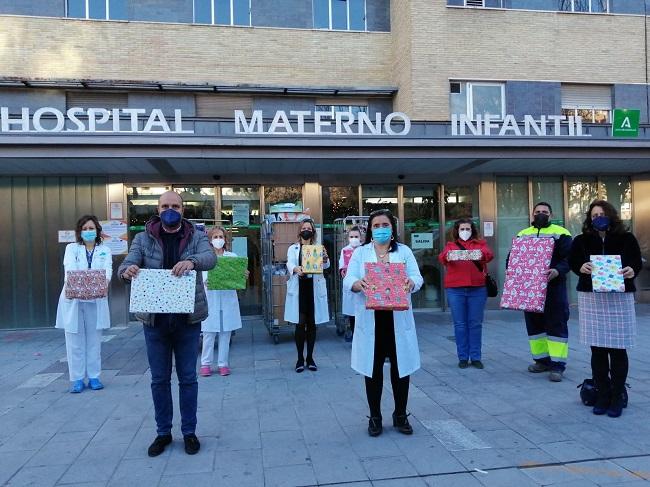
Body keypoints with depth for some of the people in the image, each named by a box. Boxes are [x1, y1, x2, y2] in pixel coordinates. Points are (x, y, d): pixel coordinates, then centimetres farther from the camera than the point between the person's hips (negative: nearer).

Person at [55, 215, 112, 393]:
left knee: (94, 341, 7)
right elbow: (69, 267, -13)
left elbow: (108, 269, -10)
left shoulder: (105, 250, 8)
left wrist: (104, 281, -34)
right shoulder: (71, 248, 6)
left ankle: (93, 377, 17)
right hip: (73, 300, 0)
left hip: (95, 301, 1)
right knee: (75, 342, 3)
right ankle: (77, 379, 13)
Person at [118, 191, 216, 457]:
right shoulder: (143, 239, 4)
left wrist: (192, 262, -40)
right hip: (155, 319, 1)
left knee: (188, 377, 8)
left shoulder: (197, 237, 0)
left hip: (187, 318, -1)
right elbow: (126, 265, -7)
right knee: (159, 379, 11)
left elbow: (210, 258, -18)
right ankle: (163, 432, 27)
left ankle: (189, 432, 23)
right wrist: (127, 270, -32)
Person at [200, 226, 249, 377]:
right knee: (209, 333, 1)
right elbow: (202, 276, -6)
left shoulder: (233, 256, 9)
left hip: (228, 299, 2)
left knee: (226, 333, 5)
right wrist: (205, 282, -28)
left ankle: (223, 363, 14)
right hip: (211, 299, -2)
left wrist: (244, 276, -18)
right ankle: (206, 364, 12)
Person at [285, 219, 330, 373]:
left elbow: (326, 265, -8)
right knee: (300, 323, -4)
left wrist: (325, 258, -32)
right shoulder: (293, 248, 7)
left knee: (312, 323, 7)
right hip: (299, 288, -1)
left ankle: (310, 357, 17)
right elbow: (290, 263, -12)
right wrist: (296, 269, -36)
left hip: (314, 289, 1)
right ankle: (300, 358, 6)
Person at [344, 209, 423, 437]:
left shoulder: (404, 251, 9)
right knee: (373, 368, 6)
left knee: (401, 366, 8)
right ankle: (375, 417, 21)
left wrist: (410, 283, -24)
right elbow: (348, 280, -3)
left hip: (398, 318, 1)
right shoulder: (360, 252, 7)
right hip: (371, 319, -1)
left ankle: (401, 415, 25)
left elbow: (417, 278, 0)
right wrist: (359, 284, -27)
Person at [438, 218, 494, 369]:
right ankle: (463, 357, 13)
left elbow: (489, 254, -7)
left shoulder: (480, 243, 13)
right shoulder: (451, 245, 12)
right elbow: (442, 257, -7)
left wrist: (482, 255, -30)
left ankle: (475, 357, 14)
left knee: (475, 324, 5)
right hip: (455, 290, 0)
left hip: (477, 289, 0)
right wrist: (447, 256, -31)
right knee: (460, 324, 4)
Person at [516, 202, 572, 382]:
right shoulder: (523, 234, 15)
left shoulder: (560, 233, 0)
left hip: (553, 287, -5)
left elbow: (568, 258, -8)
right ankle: (541, 360, 21)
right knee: (534, 324, 10)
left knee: (556, 324, -4)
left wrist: (558, 271, -27)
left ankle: (557, 364, -1)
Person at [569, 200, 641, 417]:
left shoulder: (626, 239, 2)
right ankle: (602, 395, 19)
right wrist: (581, 267, -18)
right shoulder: (582, 240, 5)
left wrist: (632, 271, -21)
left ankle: (617, 397, 16)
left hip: (620, 298, -1)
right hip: (591, 298, 1)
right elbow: (573, 262, 4)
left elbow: (637, 262, 1)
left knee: (618, 349, 3)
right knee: (597, 349, 6)